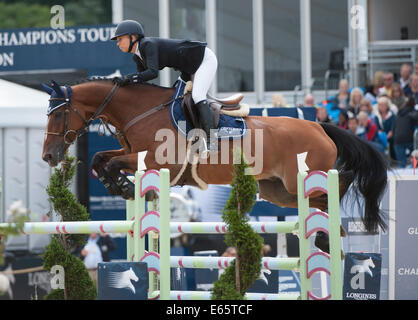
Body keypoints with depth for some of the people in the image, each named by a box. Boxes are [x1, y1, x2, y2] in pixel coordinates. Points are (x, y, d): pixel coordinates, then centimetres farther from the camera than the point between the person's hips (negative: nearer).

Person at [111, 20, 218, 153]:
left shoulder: (148, 44, -25)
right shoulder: (138, 57, 4)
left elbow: (153, 72, -37)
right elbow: (141, 79, 5)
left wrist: (127, 79, -39)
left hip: (205, 59, -10)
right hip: (190, 69, 10)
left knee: (197, 96, -24)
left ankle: (211, 141, -31)